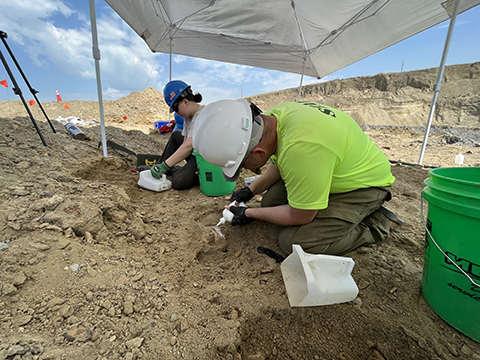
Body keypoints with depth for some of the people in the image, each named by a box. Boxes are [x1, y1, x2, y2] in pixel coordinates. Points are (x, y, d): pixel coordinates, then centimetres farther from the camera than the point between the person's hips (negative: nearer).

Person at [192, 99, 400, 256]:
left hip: (366, 184, -8)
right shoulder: (271, 116, -13)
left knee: (293, 243, -18)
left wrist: (250, 214, -11)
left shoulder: (300, 147, -41)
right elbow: (278, 163, 9)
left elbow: (301, 216, -25)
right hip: (334, 169, 8)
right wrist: (250, 191, 8)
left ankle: (372, 225, 0)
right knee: (271, 200, 0)